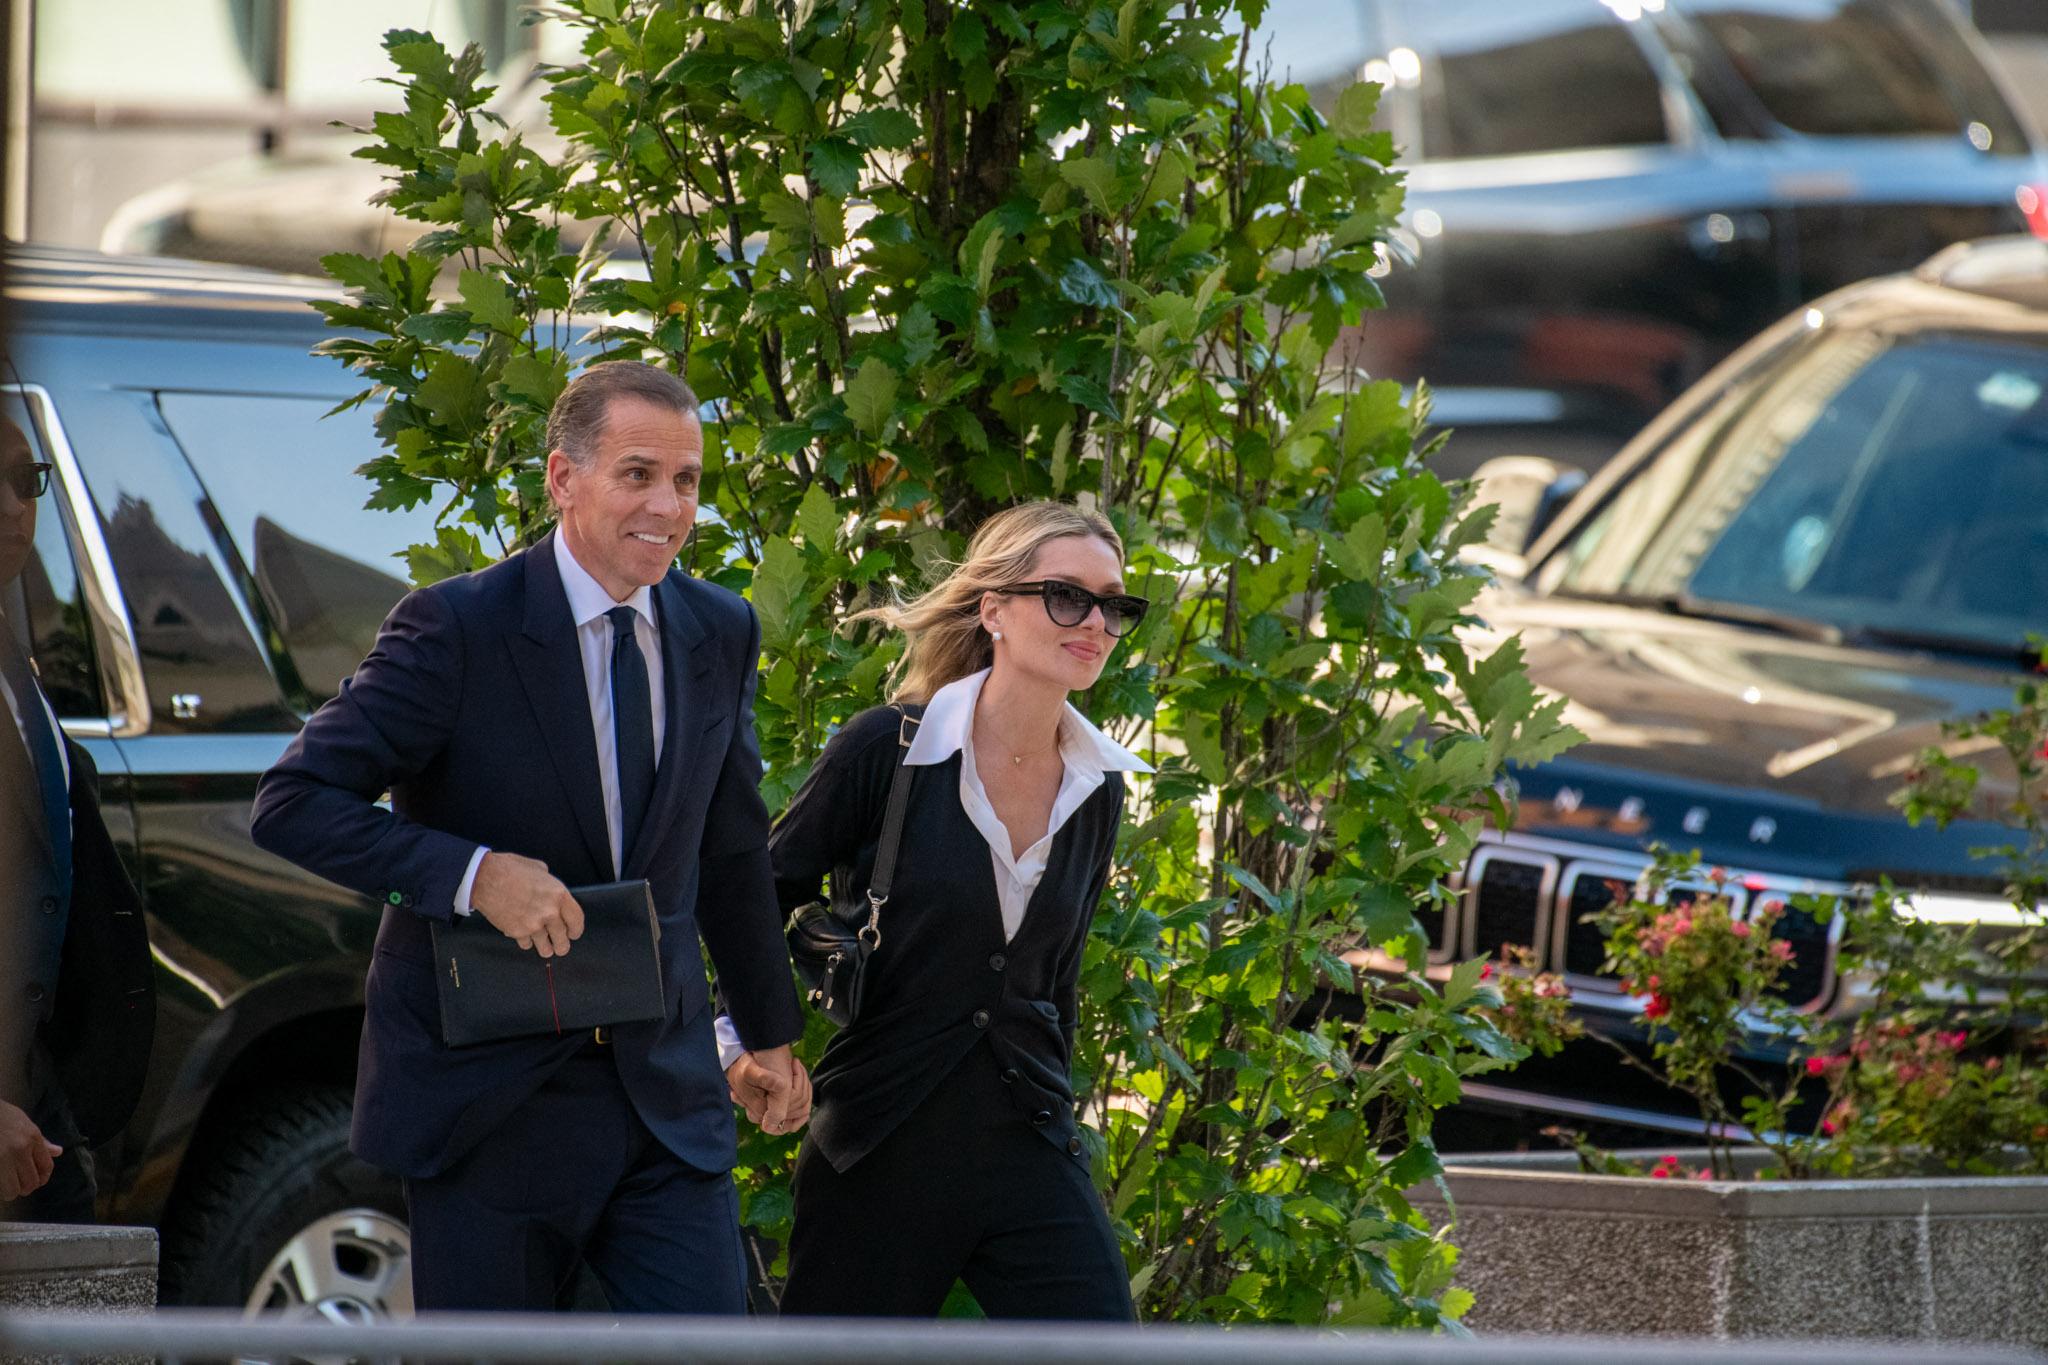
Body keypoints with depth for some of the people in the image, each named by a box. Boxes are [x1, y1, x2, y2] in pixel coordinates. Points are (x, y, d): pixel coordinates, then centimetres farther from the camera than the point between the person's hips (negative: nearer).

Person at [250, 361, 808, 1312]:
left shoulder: (721, 635, 6)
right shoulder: (456, 629, -11)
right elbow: (292, 804, -14)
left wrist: (770, 1035, 25)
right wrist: (471, 873, -25)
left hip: (668, 1090, 4)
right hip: (487, 1104, -4)